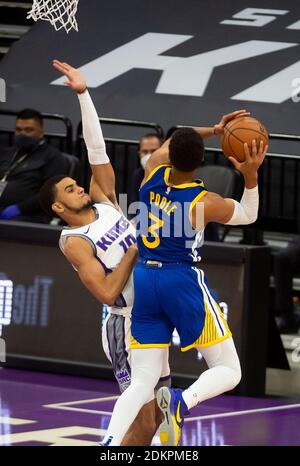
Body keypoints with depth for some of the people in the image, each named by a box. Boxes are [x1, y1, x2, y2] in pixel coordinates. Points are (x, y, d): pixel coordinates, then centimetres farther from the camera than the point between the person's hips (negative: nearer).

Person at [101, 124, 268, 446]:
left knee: (141, 383, 5)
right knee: (229, 371, 6)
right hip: (183, 281, -5)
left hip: (143, 282, 5)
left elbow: (171, 142, 23)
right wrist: (251, 175, -6)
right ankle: (183, 401, -26)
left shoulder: (154, 170, -1)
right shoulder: (205, 203, -11)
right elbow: (249, 215, 10)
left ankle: (109, 443, -20)